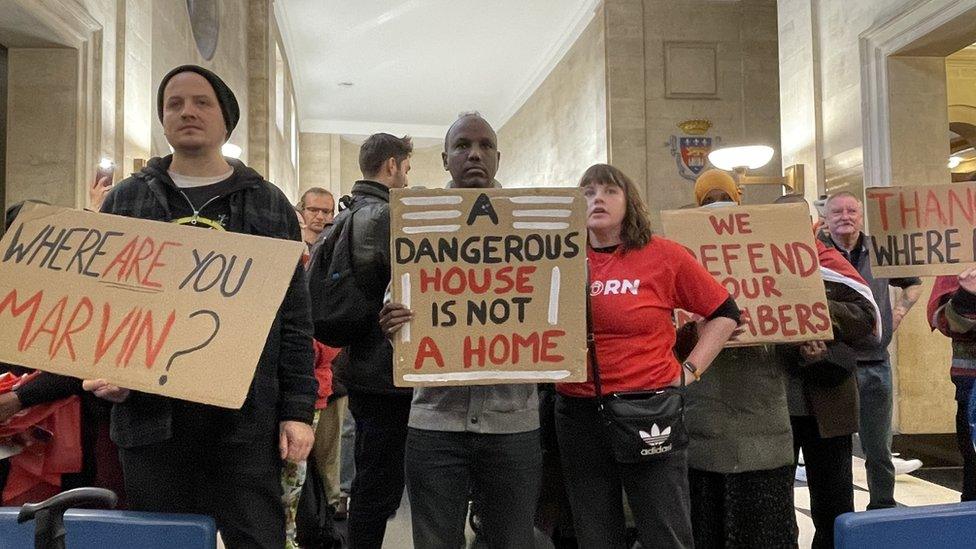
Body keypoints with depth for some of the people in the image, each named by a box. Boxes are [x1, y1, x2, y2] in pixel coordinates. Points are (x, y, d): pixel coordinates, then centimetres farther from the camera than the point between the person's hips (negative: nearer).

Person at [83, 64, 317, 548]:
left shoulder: (269, 205, 8)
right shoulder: (125, 200, 11)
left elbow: (294, 320, 5)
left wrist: (297, 409, -1)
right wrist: (103, 375, -3)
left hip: (246, 416, -1)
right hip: (150, 414, 2)